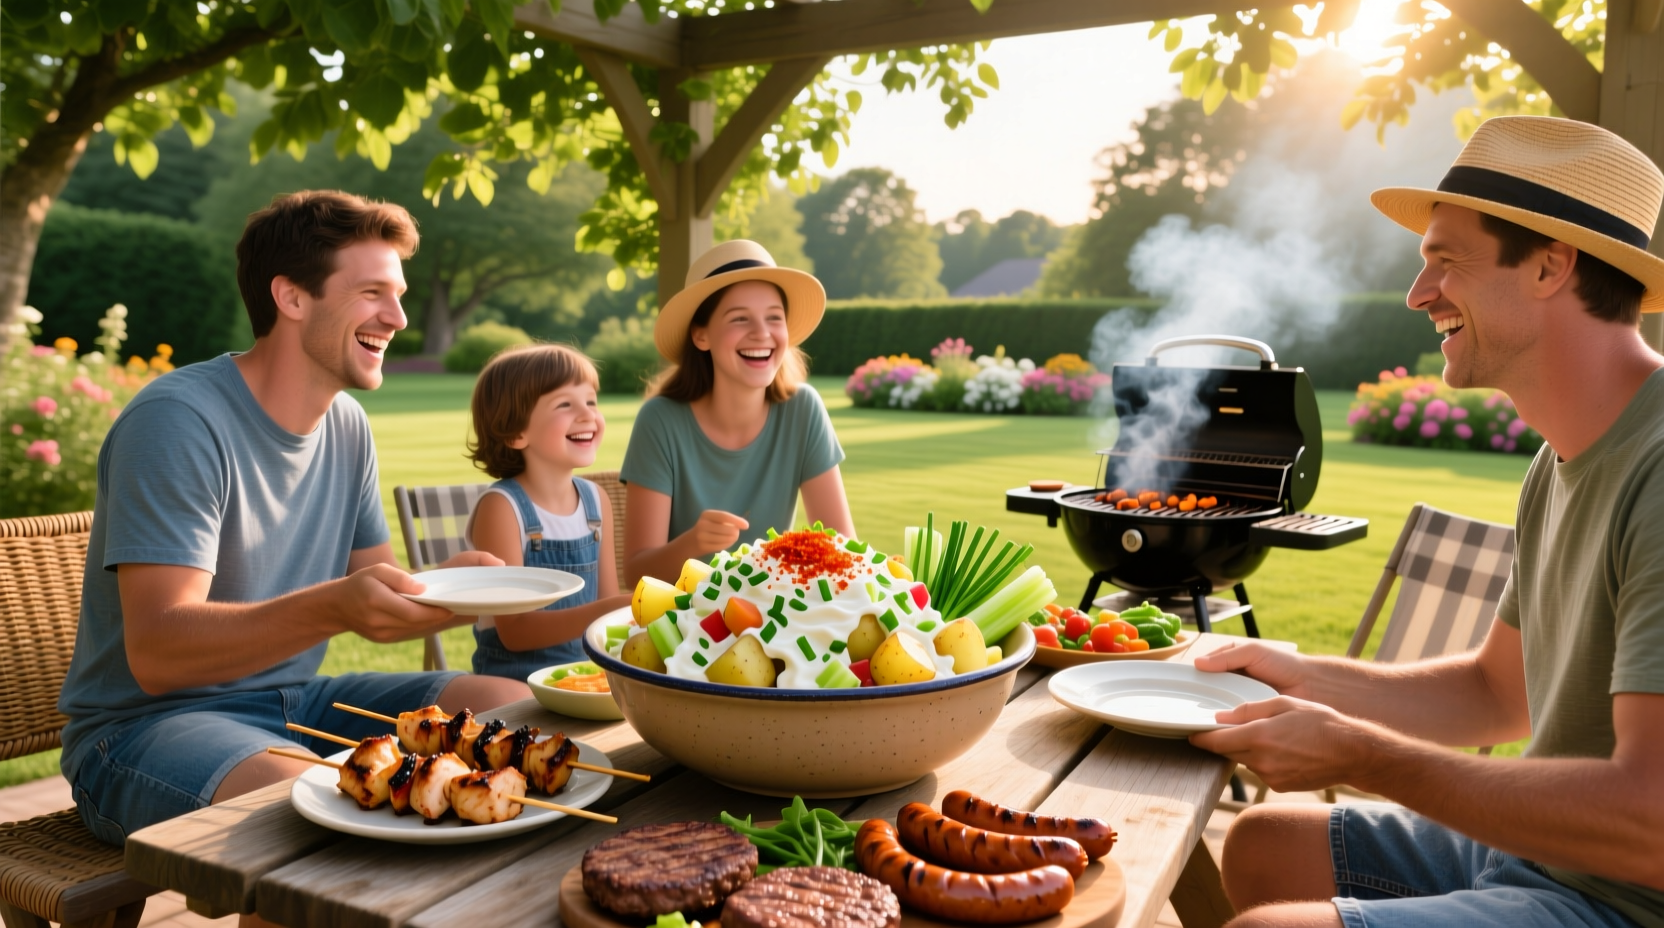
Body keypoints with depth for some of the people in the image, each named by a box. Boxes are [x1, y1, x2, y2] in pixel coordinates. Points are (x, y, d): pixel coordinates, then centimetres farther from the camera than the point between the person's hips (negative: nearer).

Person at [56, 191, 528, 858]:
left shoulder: (347, 426, 6)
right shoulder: (177, 421, -17)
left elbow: (372, 595, 10)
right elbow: (156, 653, -24)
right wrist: (334, 608, -39)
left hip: (294, 702, 8)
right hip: (147, 724, -7)